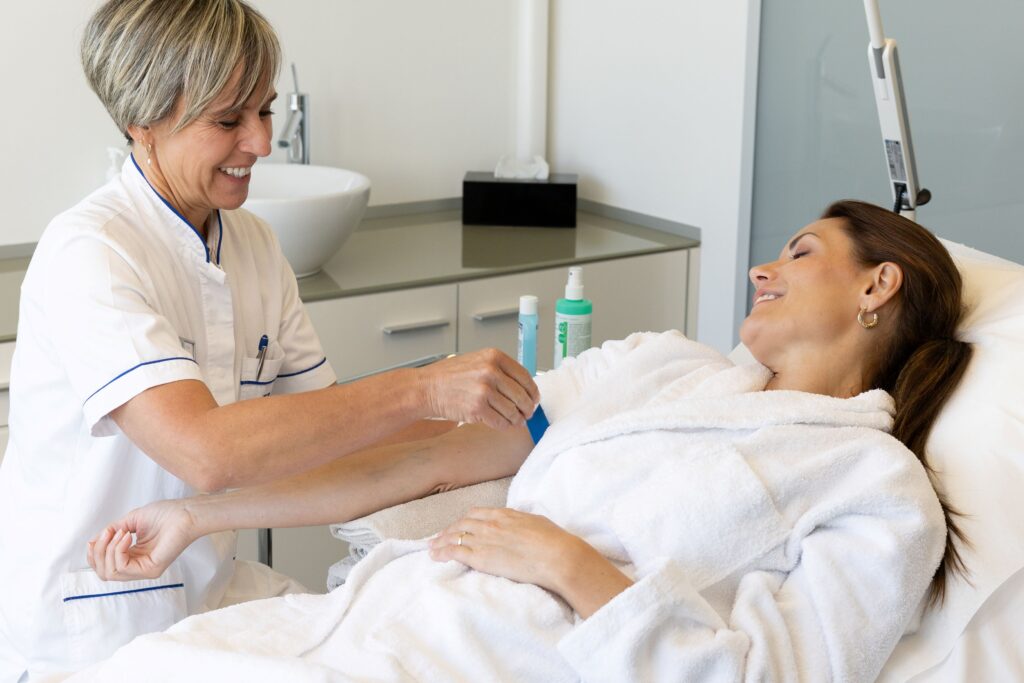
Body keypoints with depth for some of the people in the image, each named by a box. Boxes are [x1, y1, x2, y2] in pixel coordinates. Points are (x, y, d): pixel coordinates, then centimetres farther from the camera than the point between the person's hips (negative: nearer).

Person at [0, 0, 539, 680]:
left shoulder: (254, 243, 6)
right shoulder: (87, 252, -20)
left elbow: (325, 418, 8)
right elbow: (205, 451, -34)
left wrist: (478, 432, -8)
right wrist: (419, 389, -33)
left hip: (215, 587, 7)